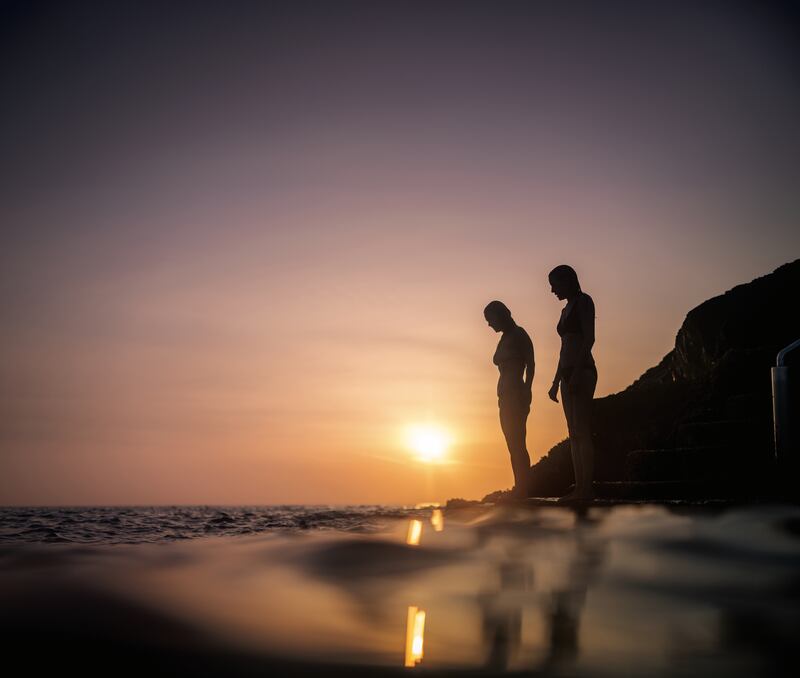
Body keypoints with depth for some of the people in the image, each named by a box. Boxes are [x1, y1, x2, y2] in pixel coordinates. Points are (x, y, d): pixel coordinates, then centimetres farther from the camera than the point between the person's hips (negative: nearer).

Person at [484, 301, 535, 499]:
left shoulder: (519, 335, -3)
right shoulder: (504, 339, 21)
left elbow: (530, 364, -12)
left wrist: (526, 391, -21)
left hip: (516, 395, -9)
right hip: (506, 397, 9)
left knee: (517, 445, -14)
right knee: (514, 446, 5)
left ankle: (522, 489, -17)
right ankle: (520, 489, 5)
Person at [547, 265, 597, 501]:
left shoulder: (583, 301, -1)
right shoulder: (567, 309, 23)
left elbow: (589, 338, -12)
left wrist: (576, 372, -21)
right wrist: (556, 382, 18)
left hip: (582, 372, -9)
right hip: (569, 375, 9)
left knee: (582, 431, -14)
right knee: (574, 434, 3)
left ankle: (587, 489, -17)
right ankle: (579, 488, 1)